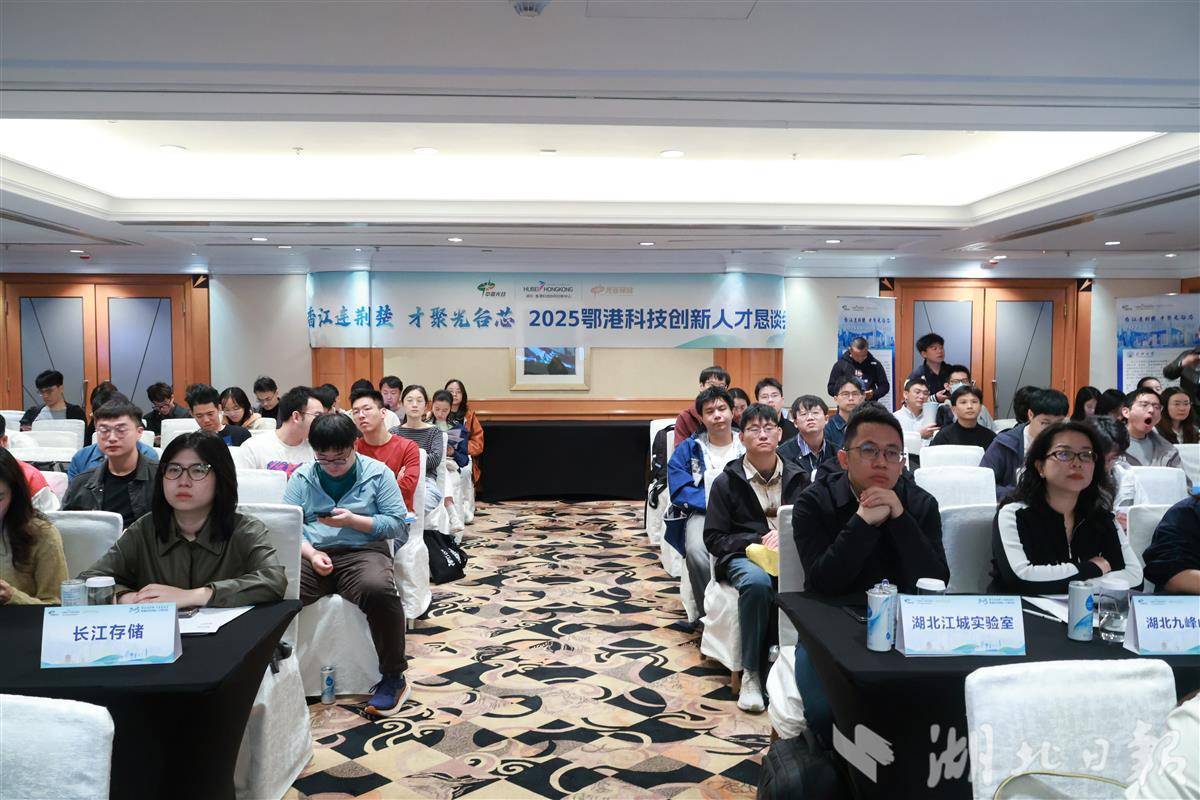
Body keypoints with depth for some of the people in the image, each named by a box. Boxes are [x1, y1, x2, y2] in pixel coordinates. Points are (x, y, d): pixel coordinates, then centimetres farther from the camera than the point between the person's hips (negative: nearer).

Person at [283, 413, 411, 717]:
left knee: (379, 589, -37)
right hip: (311, 554, 2)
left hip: (363, 552, -2)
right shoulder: (301, 478, 13)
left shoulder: (378, 473, 7)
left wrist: (353, 520, -11)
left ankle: (393, 678, -17)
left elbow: (397, 522, 2)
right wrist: (311, 553, -14)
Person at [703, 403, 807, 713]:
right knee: (757, 582, -39)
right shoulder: (727, 481, 2)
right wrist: (758, 541, -12)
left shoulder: (797, 477, 11)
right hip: (743, 555, -2)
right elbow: (714, 539, 1)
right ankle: (751, 673, -22)